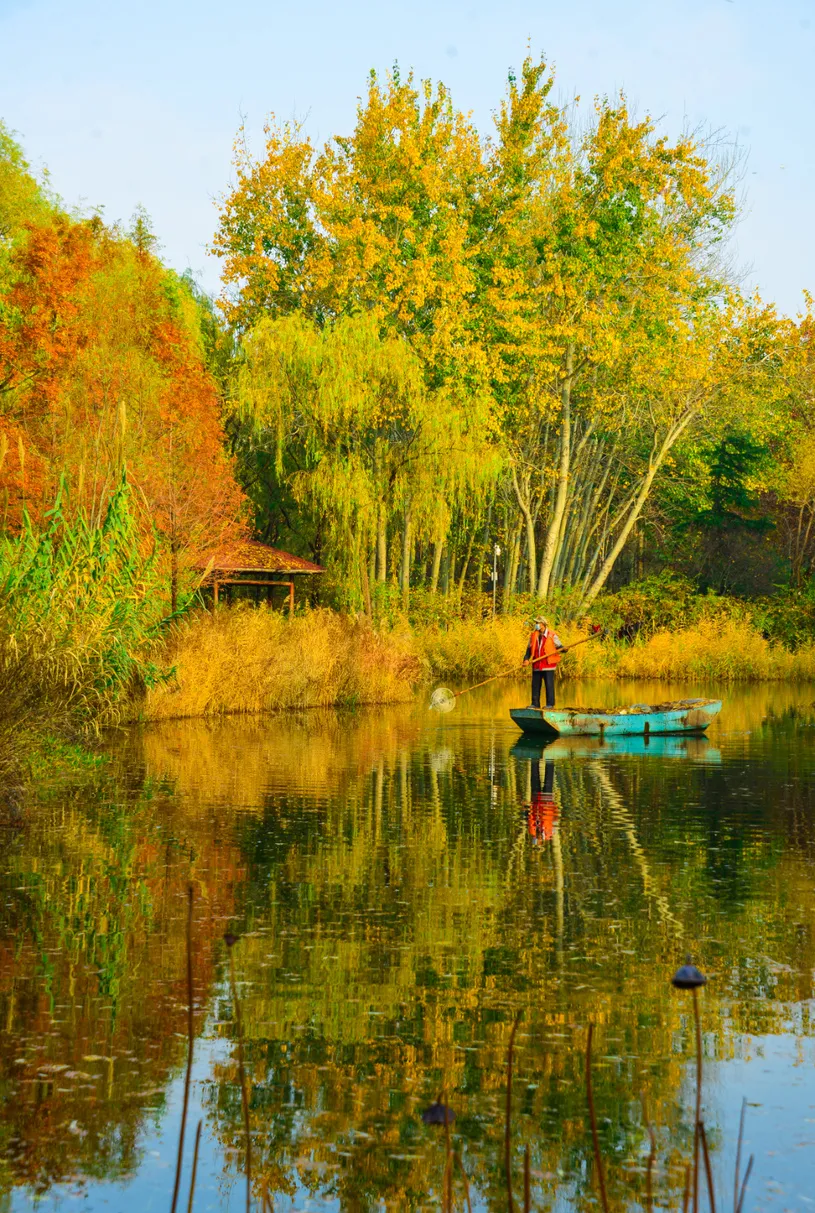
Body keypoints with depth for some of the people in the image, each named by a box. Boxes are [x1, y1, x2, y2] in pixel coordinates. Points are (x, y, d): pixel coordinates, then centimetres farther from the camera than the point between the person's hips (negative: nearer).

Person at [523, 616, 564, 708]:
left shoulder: (552, 635, -2)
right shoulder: (533, 636, 11)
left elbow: (559, 646, 1)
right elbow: (529, 649, 13)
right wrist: (526, 659, -1)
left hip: (548, 665, -5)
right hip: (536, 665, 5)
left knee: (549, 684, -3)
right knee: (535, 685, 8)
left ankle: (550, 704, 2)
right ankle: (535, 703, 15)